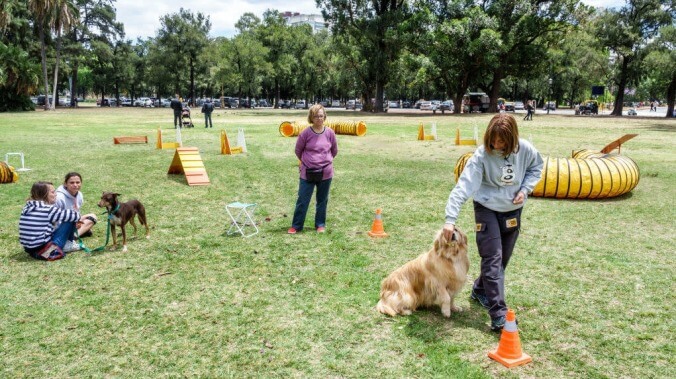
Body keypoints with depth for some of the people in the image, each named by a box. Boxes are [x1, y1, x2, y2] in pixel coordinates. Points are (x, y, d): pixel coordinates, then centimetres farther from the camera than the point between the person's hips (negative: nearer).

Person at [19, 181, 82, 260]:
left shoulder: (28, 207, 9)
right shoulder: (47, 209, -13)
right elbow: (75, 216, -9)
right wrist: (76, 213, 15)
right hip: (44, 250, -8)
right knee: (70, 221, -1)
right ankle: (67, 246, 11)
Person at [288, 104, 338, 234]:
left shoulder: (330, 133, -4)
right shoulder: (305, 133, -10)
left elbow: (334, 151, 12)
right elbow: (298, 150, 4)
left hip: (325, 173, 2)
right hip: (307, 172, -2)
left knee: (322, 200, 13)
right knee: (302, 200, 3)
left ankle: (320, 224, 27)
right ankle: (296, 226, 14)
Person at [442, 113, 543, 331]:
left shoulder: (524, 149, -13)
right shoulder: (482, 155, -23)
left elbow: (536, 167, 9)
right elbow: (463, 186, -28)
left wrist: (525, 189, -10)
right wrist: (450, 219, -37)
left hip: (513, 210, 4)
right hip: (487, 209, -4)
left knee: (502, 258, 14)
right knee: (492, 259, -10)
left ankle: (480, 290, 39)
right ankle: (499, 314, -9)